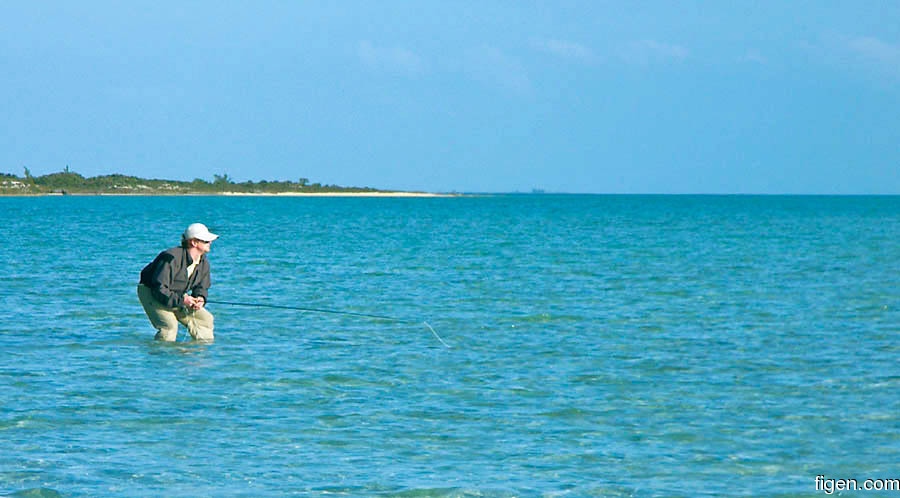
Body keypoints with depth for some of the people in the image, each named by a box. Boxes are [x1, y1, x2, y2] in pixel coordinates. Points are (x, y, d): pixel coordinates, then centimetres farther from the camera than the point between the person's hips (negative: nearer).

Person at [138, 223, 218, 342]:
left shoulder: (204, 263, -3)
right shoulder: (172, 258, -29)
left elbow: (201, 287, 9)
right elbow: (159, 289, -30)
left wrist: (200, 299, -15)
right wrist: (181, 300, -34)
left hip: (177, 296, 8)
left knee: (205, 319, -1)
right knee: (169, 325, -28)